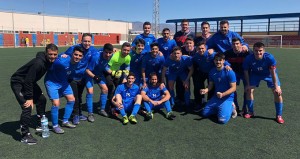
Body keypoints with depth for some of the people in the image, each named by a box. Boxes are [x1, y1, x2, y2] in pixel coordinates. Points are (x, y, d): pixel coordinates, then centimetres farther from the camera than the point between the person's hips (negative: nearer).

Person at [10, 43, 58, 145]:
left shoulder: (49, 60, -7)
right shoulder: (38, 63, -33)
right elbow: (28, 81, -30)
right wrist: (29, 98, -24)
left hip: (29, 82, 9)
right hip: (18, 83, -9)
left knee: (41, 100, 14)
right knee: (27, 107, -17)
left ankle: (40, 125, 32)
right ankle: (25, 136, -5)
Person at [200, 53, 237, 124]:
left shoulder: (229, 72, -17)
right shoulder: (212, 71, 1)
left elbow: (233, 88, -17)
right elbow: (210, 85, 7)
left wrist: (222, 94, -31)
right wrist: (205, 90, -15)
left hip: (227, 98, -6)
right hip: (216, 97, 6)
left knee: (222, 120, -20)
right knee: (204, 113, 5)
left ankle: (231, 108, 9)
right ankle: (218, 108, 25)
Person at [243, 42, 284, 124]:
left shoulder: (269, 57, -34)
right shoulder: (249, 58, -30)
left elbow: (273, 72, -24)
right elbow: (246, 71, -14)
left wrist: (276, 86, -22)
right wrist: (248, 84, -11)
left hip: (269, 74, -1)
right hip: (255, 74, 1)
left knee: (278, 92, -12)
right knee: (249, 90, -10)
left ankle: (279, 115, 4)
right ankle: (250, 112, 11)